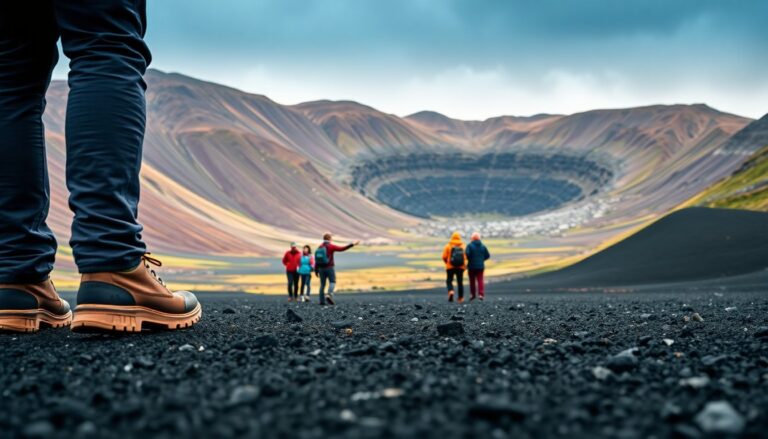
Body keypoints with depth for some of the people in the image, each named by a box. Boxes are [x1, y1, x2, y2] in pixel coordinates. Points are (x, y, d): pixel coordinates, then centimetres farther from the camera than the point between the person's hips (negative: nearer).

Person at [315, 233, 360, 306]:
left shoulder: (320, 247, 9)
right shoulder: (331, 246, -6)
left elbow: (316, 260, 7)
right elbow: (342, 249, -15)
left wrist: (316, 271, 11)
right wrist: (352, 244, -15)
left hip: (321, 268, 5)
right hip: (330, 268, -5)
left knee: (322, 284, 9)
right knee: (332, 282, -2)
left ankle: (322, 301, 6)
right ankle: (329, 296, -25)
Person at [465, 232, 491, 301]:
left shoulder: (470, 245, -8)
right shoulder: (483, 246, 3)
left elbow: (467, 254, -20)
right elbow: (487, 255, 4)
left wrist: (469, 260, 1)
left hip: (472, 266, -2)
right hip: (480, 266, 2)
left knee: (472, 280, 11)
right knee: (480, 280, 0)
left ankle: (472, 294, 19)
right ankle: (481, 294, -15)